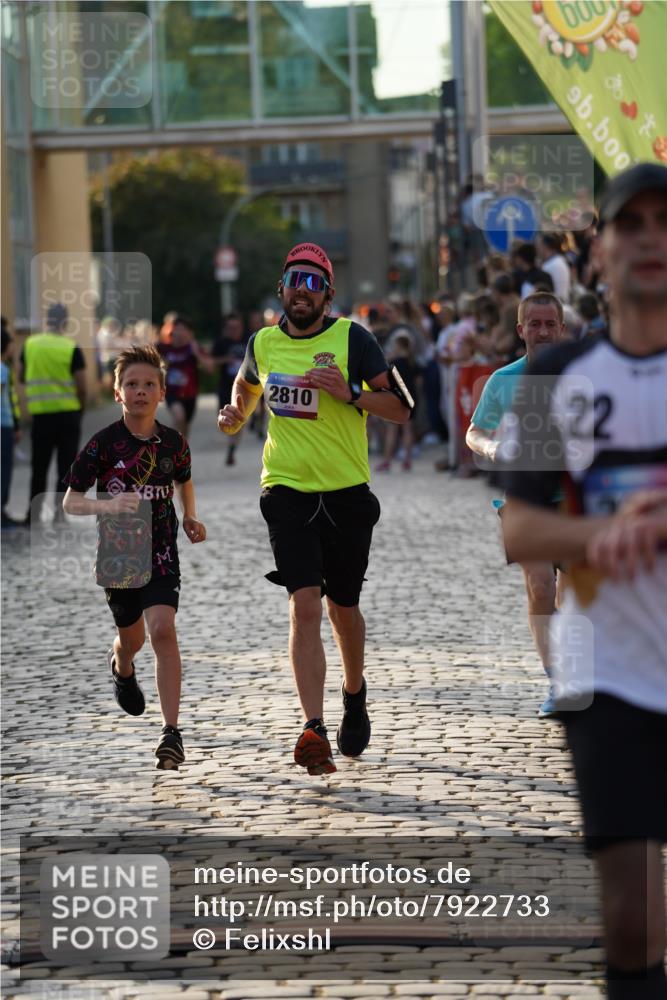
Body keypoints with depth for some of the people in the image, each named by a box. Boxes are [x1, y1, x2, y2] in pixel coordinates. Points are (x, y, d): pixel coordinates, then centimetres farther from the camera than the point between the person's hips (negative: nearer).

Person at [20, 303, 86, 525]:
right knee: (66, 465, 6)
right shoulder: (72, 349, -10)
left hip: (40, 414, 3)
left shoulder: (29, 345, -1)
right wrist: (81, 407, 8)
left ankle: (34, 513, 10)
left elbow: (21, 378, 10)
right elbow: (81, 387, -8)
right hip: (68, 414, -3)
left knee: (39, 467, 11)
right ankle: (60, 512, 4)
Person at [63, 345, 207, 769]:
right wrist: (106, 505, -28)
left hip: (161, 552, 0)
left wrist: (191, 517, 4)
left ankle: (172, 731, -20)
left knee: (163, 629, -20)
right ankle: (122, 670, 57)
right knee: (132, 639, 17)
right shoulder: (104, 443, -10)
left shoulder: (173, 442, -3)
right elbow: (70, 501, -9)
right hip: (118, 552, 0)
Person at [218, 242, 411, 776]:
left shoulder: (352, 338, -5)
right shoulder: (263, 343, 5)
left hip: (347, 493, -1)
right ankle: (314, 731, -21)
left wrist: (350, 394, -21)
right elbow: (247, 385, 29)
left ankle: (355, 696, 42)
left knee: (343, 608, 12)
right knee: (305, 606, -15)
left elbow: (401, 409, -6)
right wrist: (236, 415, 8)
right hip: (288, 492, 1)